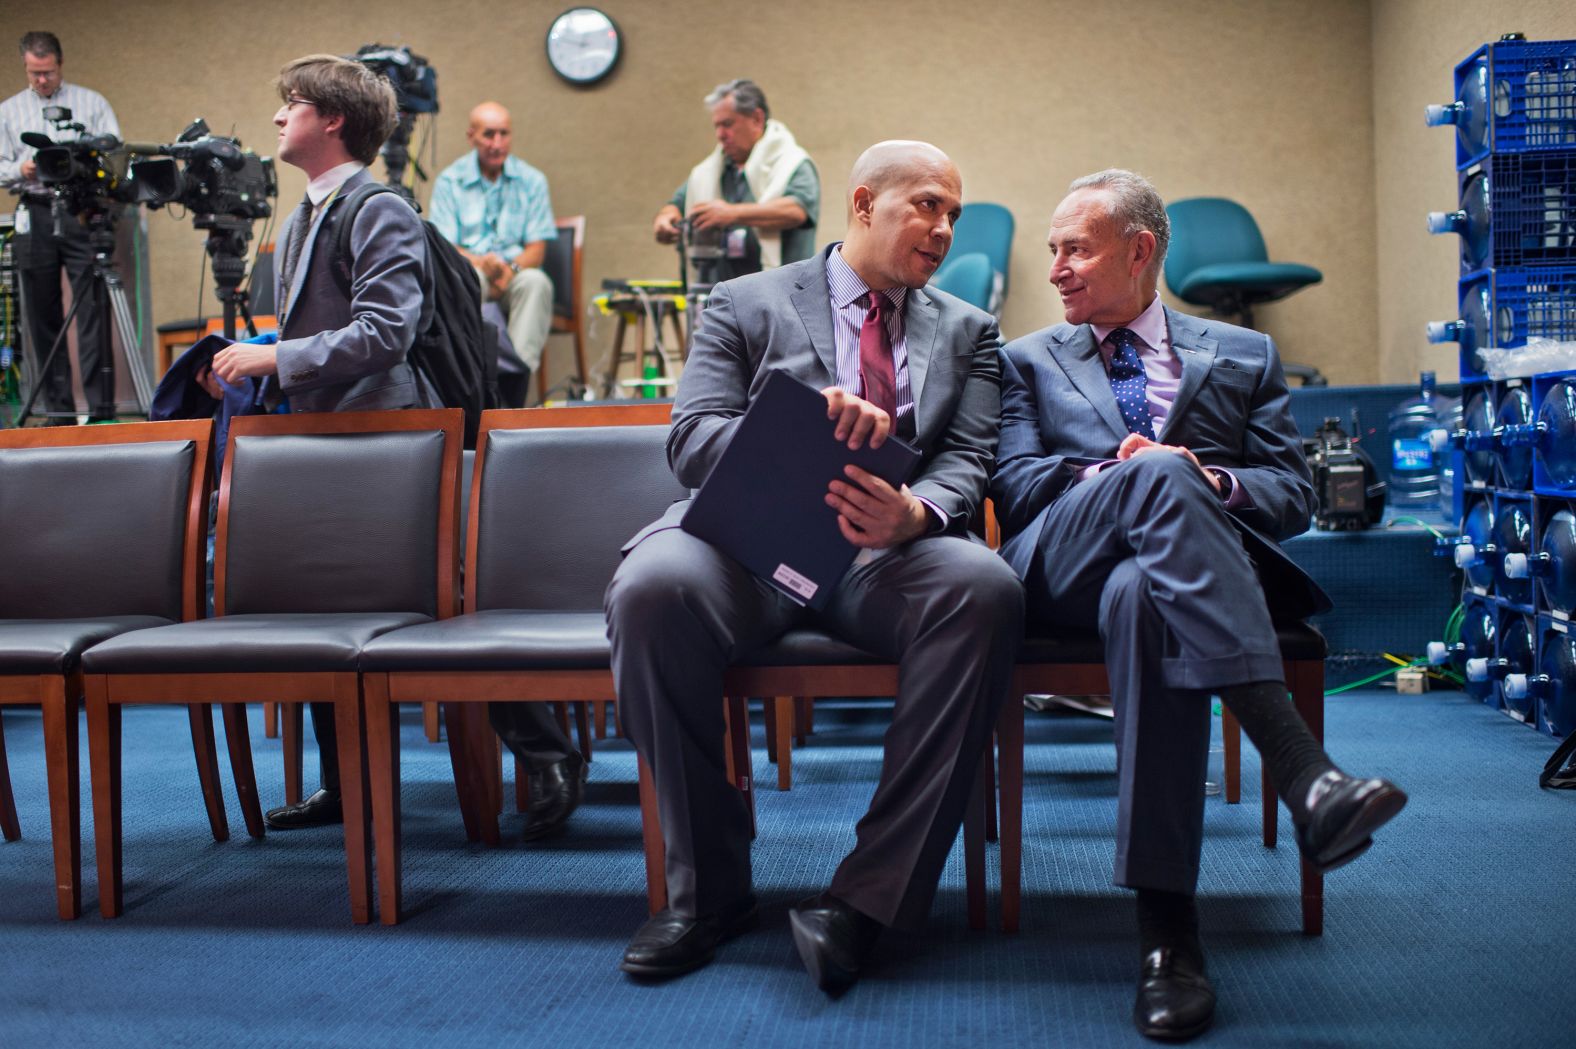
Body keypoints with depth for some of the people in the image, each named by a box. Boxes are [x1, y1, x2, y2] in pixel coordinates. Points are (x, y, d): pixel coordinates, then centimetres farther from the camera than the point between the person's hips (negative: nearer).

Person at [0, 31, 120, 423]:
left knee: (92, 310, -10)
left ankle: (101, 407, -11)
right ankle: (58, 410, 7)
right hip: (35, 217, 3)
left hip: (83, 215, -3)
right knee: (43, 317, 3)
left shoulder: (92, 103, 9)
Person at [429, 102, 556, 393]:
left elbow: (537, 248, 3)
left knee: (536, 281, -33)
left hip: (515, 277, 1)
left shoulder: (532, 180, 9)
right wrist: (481, 263, -23)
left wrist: (511, 269, -19)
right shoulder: (449, 181, 6)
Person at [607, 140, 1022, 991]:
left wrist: (913, 514, -19)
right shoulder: (747, 305, 14)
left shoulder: (967, 332, 21)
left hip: (888, 552, 1)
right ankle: (708, 888, -15)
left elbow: (965, 463, 6)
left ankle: (868, 895, -26)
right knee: (653, 585, -34)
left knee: (985, 588, -33)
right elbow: (691, 441, 1)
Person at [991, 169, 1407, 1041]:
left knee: (1142, 596, -41)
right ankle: (1301, 770, -48)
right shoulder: (1030, 361, 26)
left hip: (1179, 562, 0)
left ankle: (1166, 923, -44)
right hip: (1062, 568, 0)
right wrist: (1114, 474, -10)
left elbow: (1293, 496, 13)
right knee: (1157, 475, -37)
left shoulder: (1243, 357, 25)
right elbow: (1014, 487, 9)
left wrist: (1211, 480, -9)